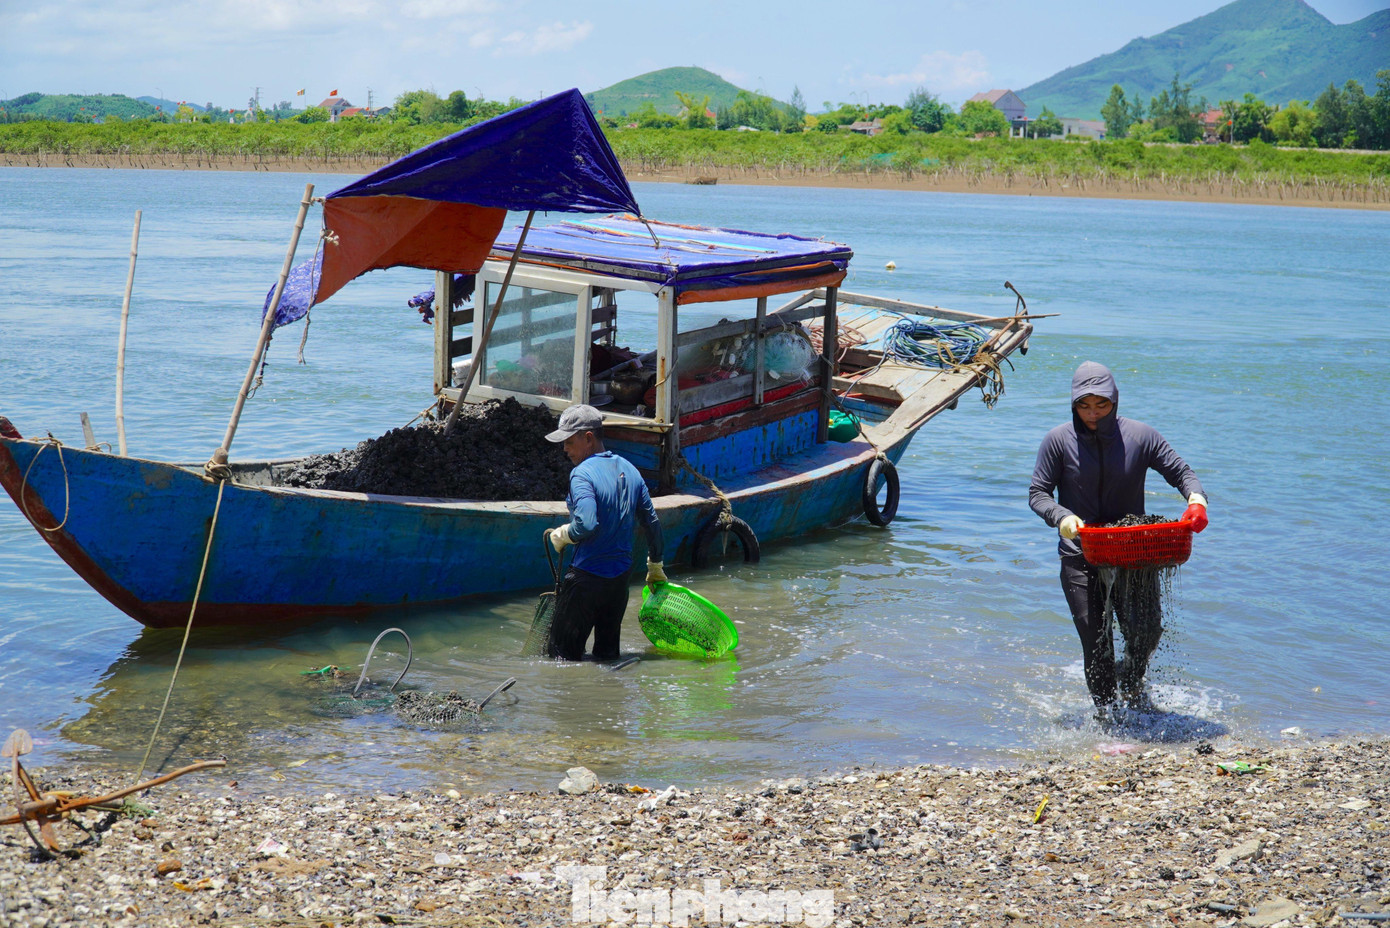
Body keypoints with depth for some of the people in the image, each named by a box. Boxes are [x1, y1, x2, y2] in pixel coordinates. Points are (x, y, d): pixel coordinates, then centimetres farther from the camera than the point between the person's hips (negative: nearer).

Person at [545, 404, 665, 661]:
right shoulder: (630, 470, 9)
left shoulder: (582, 474, -15)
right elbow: (652, 523, 14)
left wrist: (561, 536, -9)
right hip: (621, 576, 8)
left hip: (587, 576, -8)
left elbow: (587, 524, -29)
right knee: (608, 653, 18)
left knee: (563, 654, 0)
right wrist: (655, 567, 25)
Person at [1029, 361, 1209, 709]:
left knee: (1146, 631, -5)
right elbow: (1037, 493, 0)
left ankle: (1131, 681, 29)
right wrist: (1063, 518, -19)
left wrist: (1196, 499, -16)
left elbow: (1181, 471, 6)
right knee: (1095, 641, -6)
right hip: (1080, 558, -1)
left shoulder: (1140, 436, 1)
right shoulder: (1059, 441, -1)